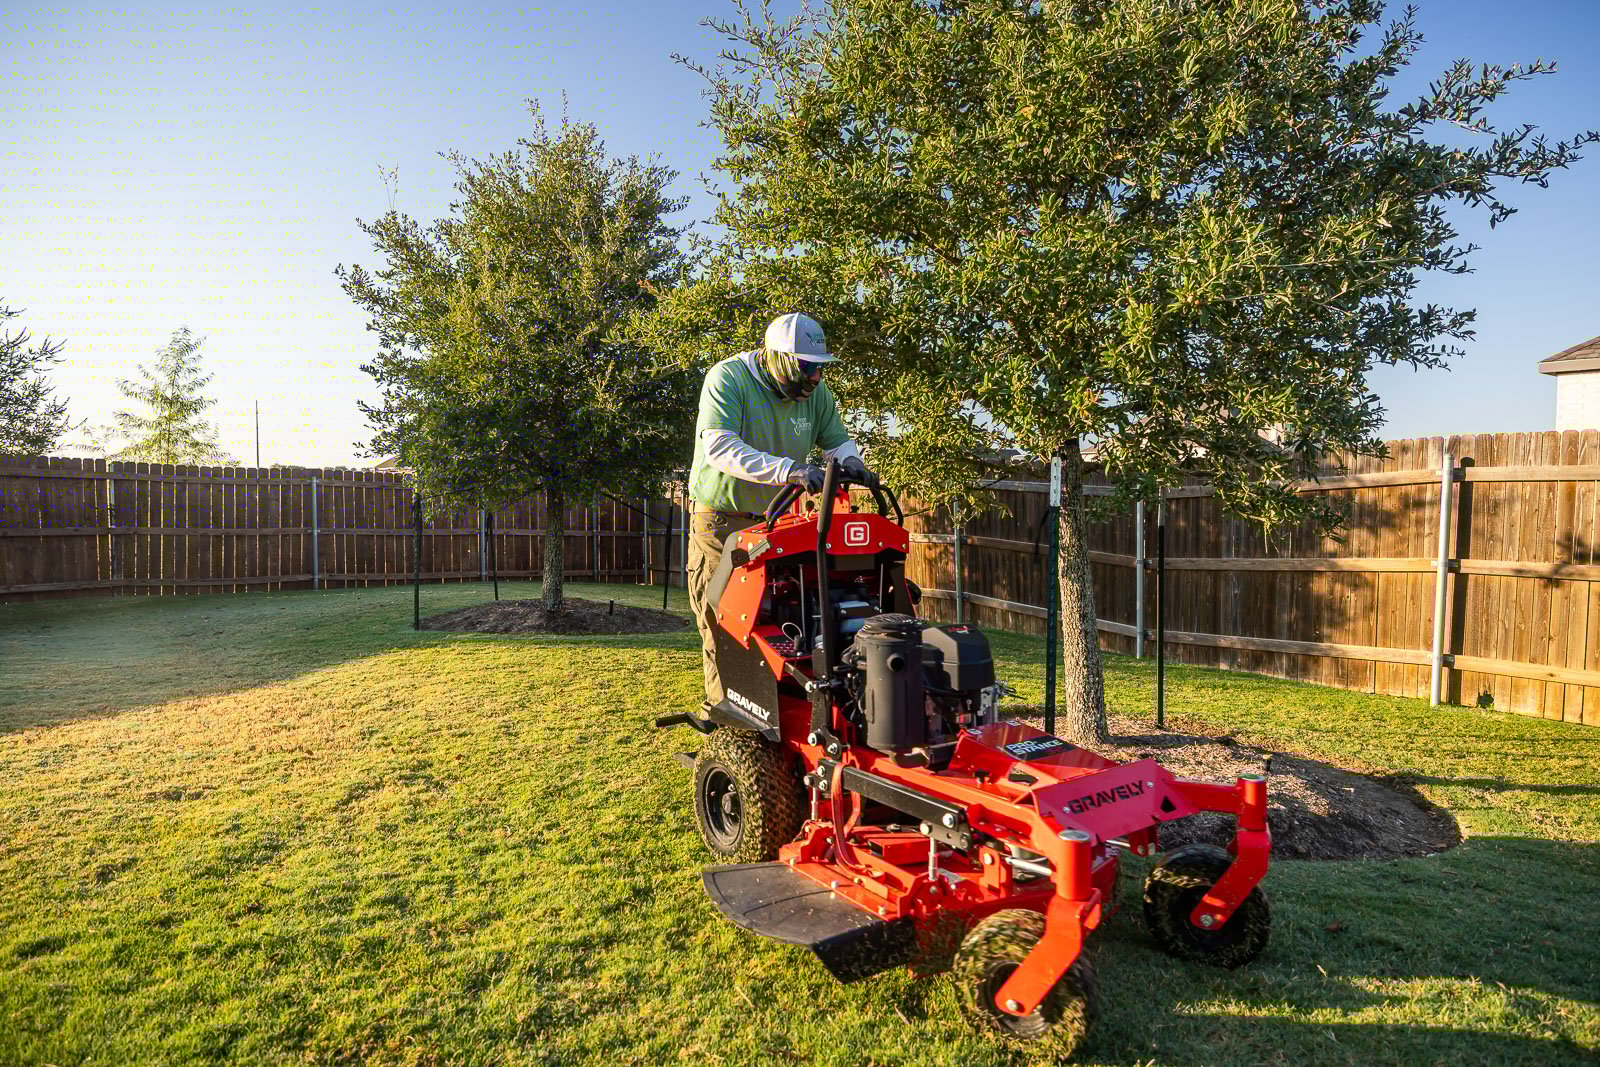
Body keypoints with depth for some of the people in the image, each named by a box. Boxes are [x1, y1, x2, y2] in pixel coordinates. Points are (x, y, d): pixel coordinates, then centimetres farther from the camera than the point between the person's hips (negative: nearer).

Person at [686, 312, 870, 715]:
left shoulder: (815, 392, 2)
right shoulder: (727, 378, -17)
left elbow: (836, 439, 13)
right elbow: (719, 447, -30)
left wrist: (849, 460, -13)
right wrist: (788, 470, -40)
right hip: (723, 519, -5)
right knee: (724, 620, -1)